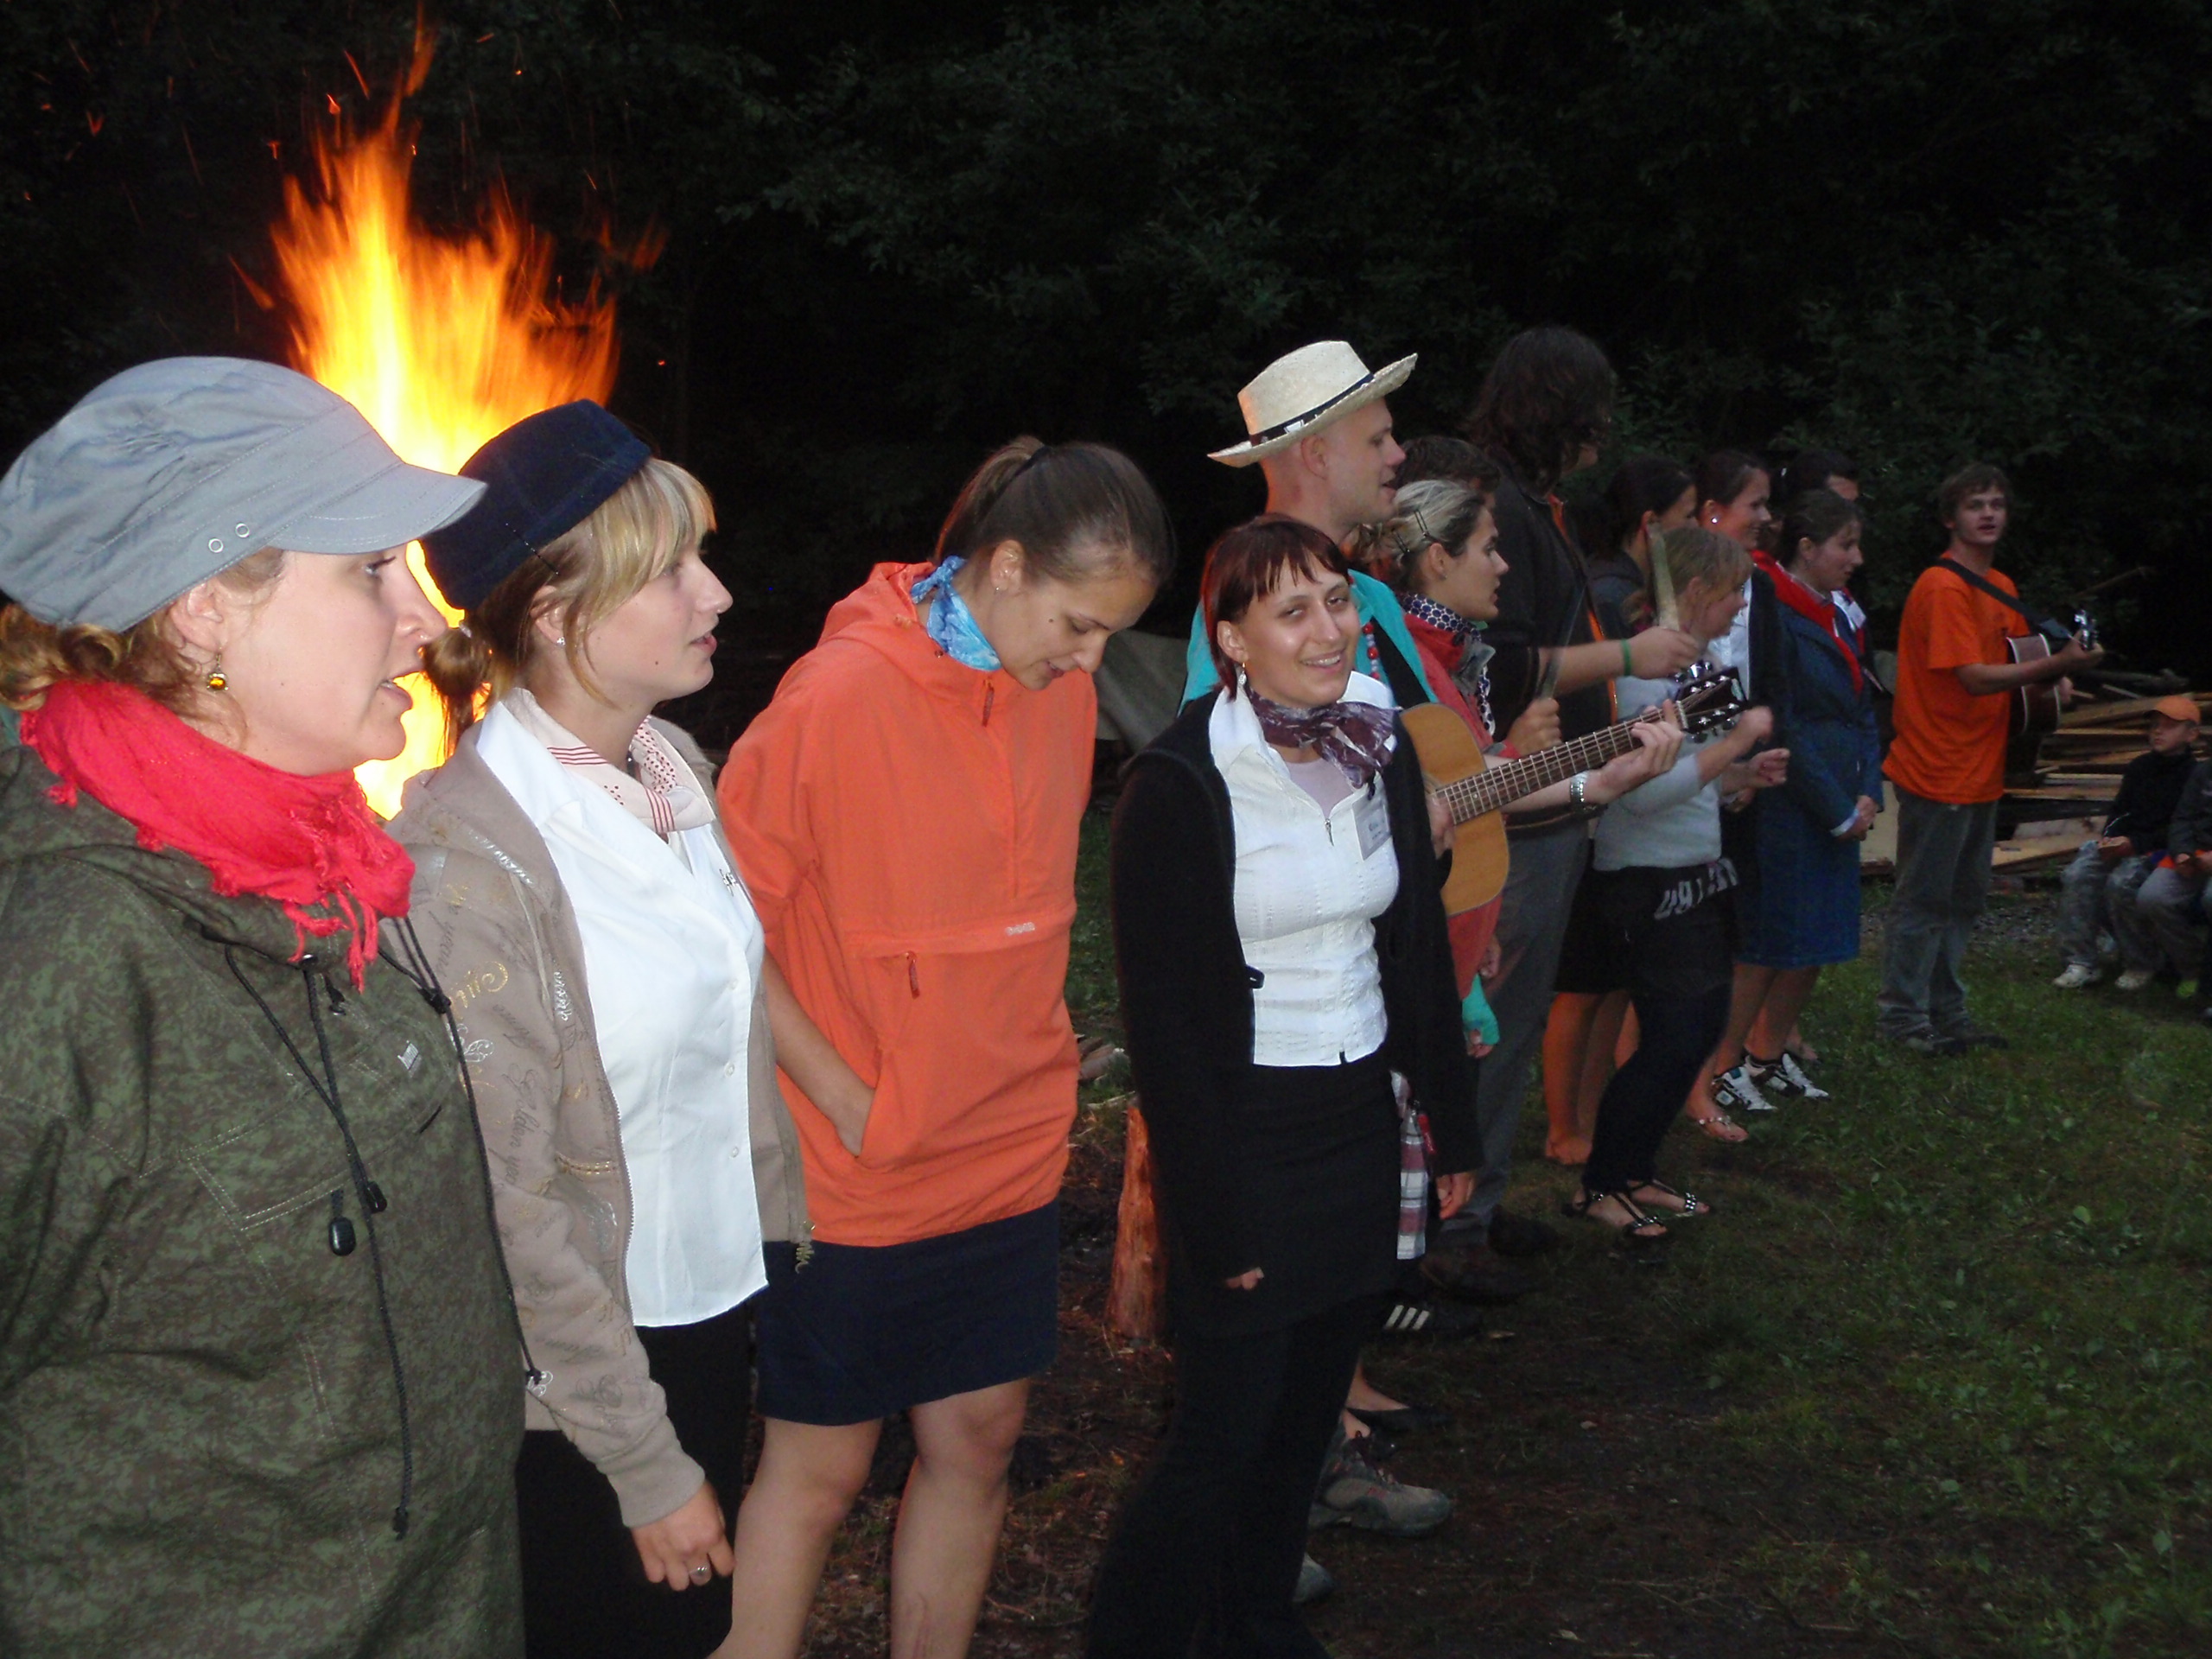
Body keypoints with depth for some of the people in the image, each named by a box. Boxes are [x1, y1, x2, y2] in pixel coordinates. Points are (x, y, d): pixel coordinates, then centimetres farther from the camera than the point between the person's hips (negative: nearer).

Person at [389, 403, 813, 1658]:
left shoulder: (677, 765, -1)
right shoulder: (467, 853, -24)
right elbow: (505, 1212, -22)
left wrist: (780, 1244, 9)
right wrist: (648, 1467, -16)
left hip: (715, 1312, 7)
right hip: (573, 1379, -7)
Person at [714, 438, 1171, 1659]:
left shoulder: (1062, 688, 1)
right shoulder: (838, 694, -19)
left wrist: (1032, 1058, 8)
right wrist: (843, 1098, -13)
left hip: (1011, 1147, 6)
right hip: (855, 1175, -6)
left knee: (979, 1437, 14)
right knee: (820, 1466, 7)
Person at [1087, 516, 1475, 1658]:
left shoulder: (1381, 751, 4)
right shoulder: (1179, 783, -15)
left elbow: (1422, 949, 13)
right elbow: (1161, 1017, -14)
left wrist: (1450, 1124, 13)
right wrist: (1215, 1213, -14)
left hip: (1360, 1118, 6)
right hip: (1245, 1127, -6)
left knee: (1306, 1415, 16)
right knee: (1223, 1435, 0)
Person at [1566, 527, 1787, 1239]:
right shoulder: (1644, 667, -20)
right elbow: (1646, 788, -30)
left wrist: (1745, 773, 5)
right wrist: (1740, 737, -21)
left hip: (1695, 873, 10)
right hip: (1651, 881, -10)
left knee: (1702, 1025, 15)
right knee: (1674, 1038, -6)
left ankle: (1636, 1172, 26)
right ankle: (1598, 1186, 9)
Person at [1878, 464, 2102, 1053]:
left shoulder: (2001, 587, 13)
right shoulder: (1942, 588, -16)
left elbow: (2015, 661, 20)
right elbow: (1976, 677, -22)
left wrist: (2052, 678, 0)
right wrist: (2055, 665, -24)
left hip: (1981, 770, 9)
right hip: (1938, 769, -9)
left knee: (1965, 899, 15)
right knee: (1925, 900, 0)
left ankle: (1946, 1014, 26)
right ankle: (1902, 1016, 10)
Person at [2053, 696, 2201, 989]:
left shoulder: (2194, 776, -6)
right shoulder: (2140, 767, 15)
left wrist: (2134, 844, -21)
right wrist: (2109, 838, -4)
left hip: (2160, 851, -6)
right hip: (2123, 842, 6)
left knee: (2121, 883, -32)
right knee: (2077, 876, -18)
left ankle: (2141, 965, -13)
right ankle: (2081, 963, -16)